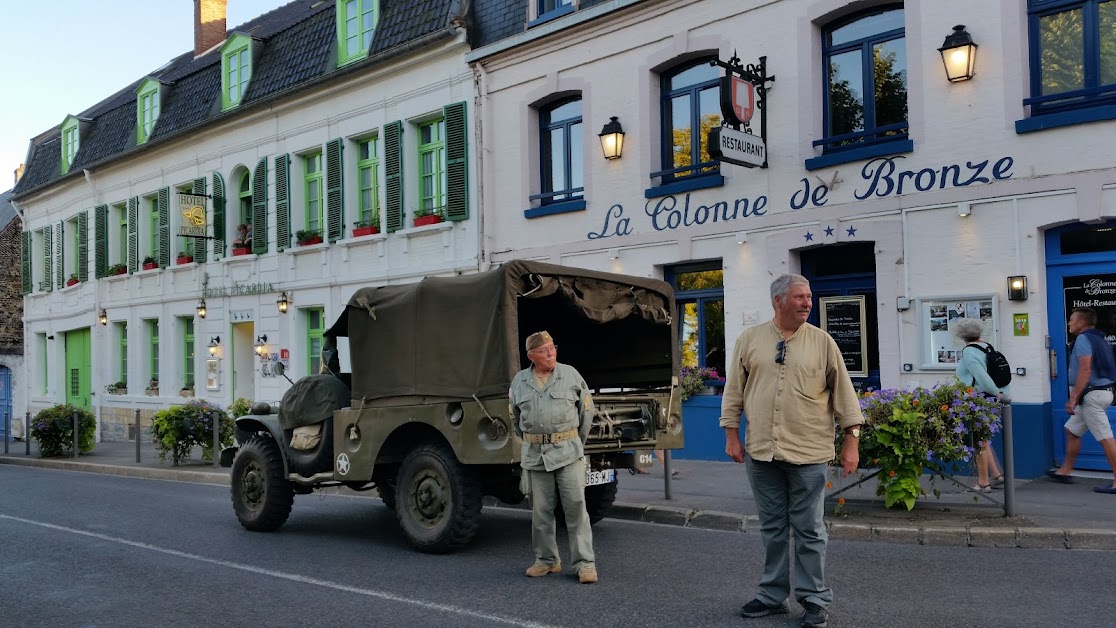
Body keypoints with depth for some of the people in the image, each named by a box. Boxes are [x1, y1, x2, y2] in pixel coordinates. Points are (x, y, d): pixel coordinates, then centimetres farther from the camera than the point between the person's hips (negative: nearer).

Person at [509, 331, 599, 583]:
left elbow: (586, 409, 11)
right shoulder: (519, 381, 7)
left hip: (567, 451, -2)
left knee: (576, 506, -5)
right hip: (534, 454, 2)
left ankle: (584, 563, 2)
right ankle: (546, 560, 23)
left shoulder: (570, 375, 2)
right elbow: (516, 416, 21)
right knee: (541, 510, 9)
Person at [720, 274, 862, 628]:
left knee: (809, 530, 5)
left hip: (808, 453, -2)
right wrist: (731, 435, 4)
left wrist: (851, 441, -1)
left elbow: (843, 393, 2)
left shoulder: (822, 342, 1)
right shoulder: (749, 340, 4)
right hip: (762, 452, 2)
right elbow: (734, 391, 7)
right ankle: (773, 596, 24)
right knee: (772, 528, 12)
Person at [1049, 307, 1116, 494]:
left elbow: (1085, 370, -22)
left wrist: (1073, 398, -21)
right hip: (1101, 392, 11)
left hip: (1091, 395, -11)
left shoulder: (1083, 339, -13)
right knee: (1072, 430, 19)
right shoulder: (1098, 338, 16)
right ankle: (1065, 472, 26)